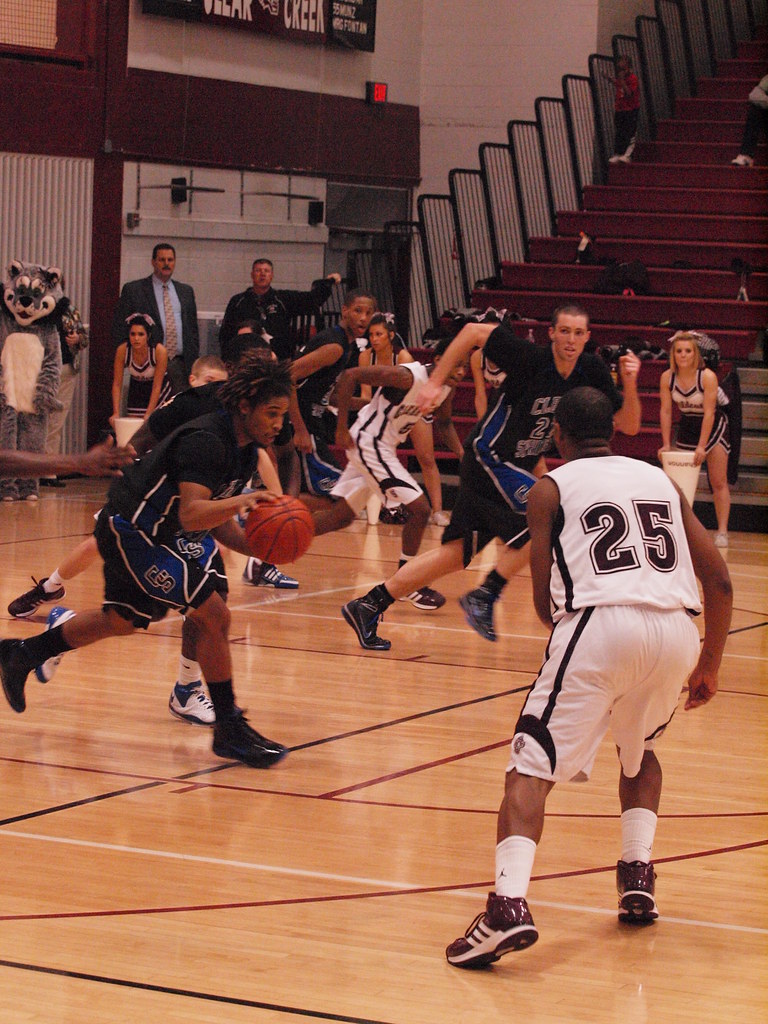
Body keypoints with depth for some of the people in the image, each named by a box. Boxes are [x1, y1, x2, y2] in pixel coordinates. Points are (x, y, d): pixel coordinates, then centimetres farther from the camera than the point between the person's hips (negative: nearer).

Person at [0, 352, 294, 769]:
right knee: (213, 614, -17)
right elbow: (192, 515, -39)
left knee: (125, 619, 27)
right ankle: (229, 729, -7)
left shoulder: (246, 450, 1)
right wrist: (243, 500, -51)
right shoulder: (205, 440, -28)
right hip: (131, 530, -11)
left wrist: (256, 547, -7)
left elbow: (215, 520, 8)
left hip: (162, 532, 11)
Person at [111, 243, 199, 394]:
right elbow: (119, 329, 2)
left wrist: (194, 364, 10)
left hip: (180, 366, 3)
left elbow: (193, 330, 19)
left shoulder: (186, 291, 16)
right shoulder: (133, 290, 3)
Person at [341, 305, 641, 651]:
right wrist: (434, 383, -15)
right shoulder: (529, 357, -20)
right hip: (488, 459, -7)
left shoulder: (590, 371, -2)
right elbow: (474, 331, -13)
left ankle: (369, 606, 16)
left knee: (457, 554, 9)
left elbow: (629, 425, -1)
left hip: (517, 466, 7)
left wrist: (629, 383, -19)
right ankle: (484, 596, -10)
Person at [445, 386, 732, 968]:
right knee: (640, 749, 33)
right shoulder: (662, 480, 26)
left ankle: (509, 906, -24)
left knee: (532, 768, -4)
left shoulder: (551, 489, 15)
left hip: (601, 621, -4)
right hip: (677, 630, 4)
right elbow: (720, 581, 21)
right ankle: (638, 876, 20)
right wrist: (710, 667, 30)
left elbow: (545, 600, 9)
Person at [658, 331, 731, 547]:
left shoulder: (708, 377, -25)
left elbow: (709, 413, -26)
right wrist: (666, 444, -13)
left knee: (719, 482, -6)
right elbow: (666, 411, -10)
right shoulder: (667, 377, -14)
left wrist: (701, 446, -29)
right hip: (687, 427, 4)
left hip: (713, 427, -4)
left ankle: (722, 531, -7)